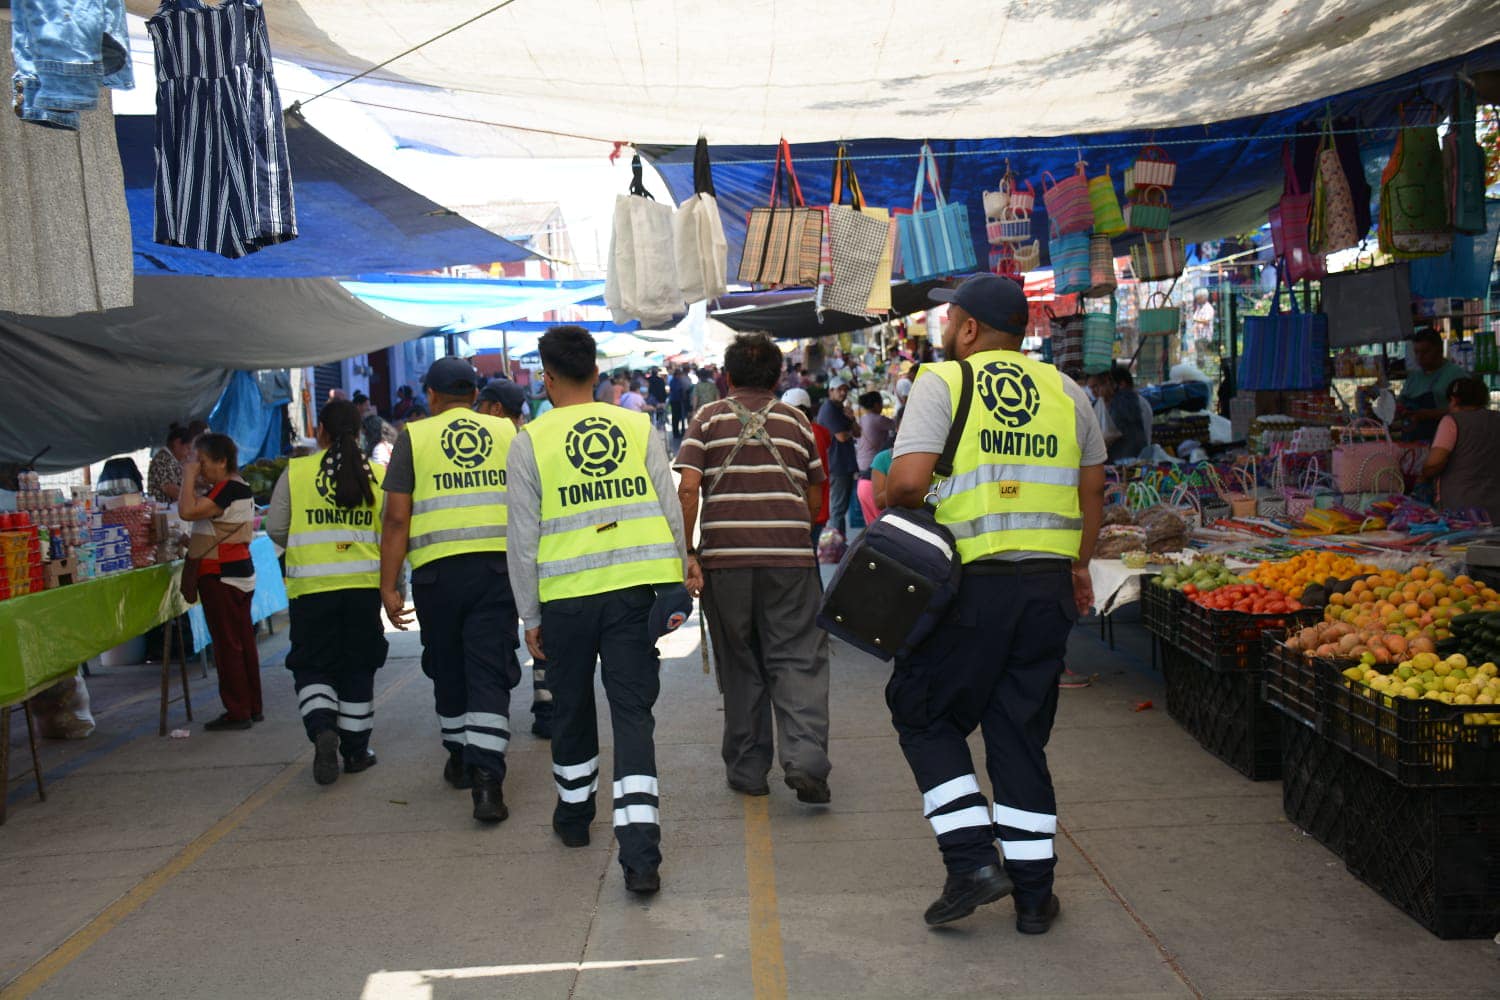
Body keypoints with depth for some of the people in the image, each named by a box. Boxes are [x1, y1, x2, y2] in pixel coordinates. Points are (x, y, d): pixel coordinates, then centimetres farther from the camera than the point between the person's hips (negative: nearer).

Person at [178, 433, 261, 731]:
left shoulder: (229, 489, -18)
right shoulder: (237, 488, 15)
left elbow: (188, 511, -27)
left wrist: (188, 479, -16)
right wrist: (192, 543, 15)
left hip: (222, 576, -10)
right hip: (238, 572, 10)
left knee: (227, 644, -5)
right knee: (243, 641, 13)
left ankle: (237, 712, 0)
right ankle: (252, 707, 20)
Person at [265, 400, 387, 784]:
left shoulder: (296, 471, -1)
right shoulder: (377, 476, 2)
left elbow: (275, 528, 1)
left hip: (311, 586, -1)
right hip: (363, 584, 1)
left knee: (311, 666, 9)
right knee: (357, 667, 12)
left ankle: (322, 730, -15)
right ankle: (356, 751, 18)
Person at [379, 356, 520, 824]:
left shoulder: (413, 436, 5)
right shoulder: (507, 432, 10)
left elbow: (396, 517, -1)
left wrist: (389, 585, 2)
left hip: (438, 570, 0)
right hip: (498, 563, 0)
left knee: (447, 668, 17)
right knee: (490, 673, -1)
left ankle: (459, 759, 34)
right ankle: (486, 777, -13)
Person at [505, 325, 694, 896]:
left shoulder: (530, 441, -1)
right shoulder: (639, 428, 3)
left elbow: (524, 539, -1)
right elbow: (670, 512, 3)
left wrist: (530, 616, 7)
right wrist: (678, 580, 12)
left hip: (566, 596, 0)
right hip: (636, 589, 1)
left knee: (571, 707, 20)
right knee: (633, 713, 2)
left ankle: (574, 814, 40)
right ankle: (640, 855, -6)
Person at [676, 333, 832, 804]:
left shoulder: (708, 418, 6)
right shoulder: (796, 420, 11)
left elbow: (688, 488, -6)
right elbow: (815, 499, 14)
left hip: (725, 557, 0)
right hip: (790, 555, 0)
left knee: (739, 664, 11)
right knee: (798, 659, 3)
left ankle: (747, 769, 18)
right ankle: (805, 757, -14)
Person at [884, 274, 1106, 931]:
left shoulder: (942, 383, -4)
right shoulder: (1066, 391, 11)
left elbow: (906, 482, -16)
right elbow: (1093, 493, 15)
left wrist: (892, 503, 6)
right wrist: (1078, 565, 26)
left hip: (969, 585, -5)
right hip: (1048, 586, 5)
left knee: (924, 714, 13)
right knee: (1021, 734, 12)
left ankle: (972, 860, 5)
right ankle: (1033, 893, 17)